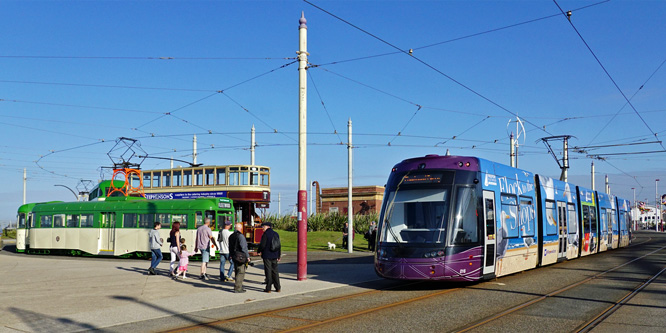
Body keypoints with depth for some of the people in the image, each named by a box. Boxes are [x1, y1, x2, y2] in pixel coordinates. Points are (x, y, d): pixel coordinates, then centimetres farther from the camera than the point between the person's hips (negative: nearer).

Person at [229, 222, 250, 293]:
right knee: (241, 272, -4)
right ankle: (237, 288, -7)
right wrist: (247, 256, -12)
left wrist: (231, 255, 24)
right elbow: (244, 247, -17)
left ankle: (239, 287, 24)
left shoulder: (231, 236, 11)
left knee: (237, 272, 17)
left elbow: (230, 247, 17)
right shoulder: (240, 236, -15)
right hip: (240, 256, -9)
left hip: (234, 256, 9)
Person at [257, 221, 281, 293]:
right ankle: (278, 288, 13)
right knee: (275, 271, 11)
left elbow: (262, 245, -14)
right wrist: (279, 256, 17)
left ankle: (268, 288, 1)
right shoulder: (276, 234, 9)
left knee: (268, 272, -2)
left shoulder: (265, 234, -12)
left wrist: (258, 250, 6)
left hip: (267, 256, -6)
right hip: (274, 256, 6)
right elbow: (279, 246, 12)